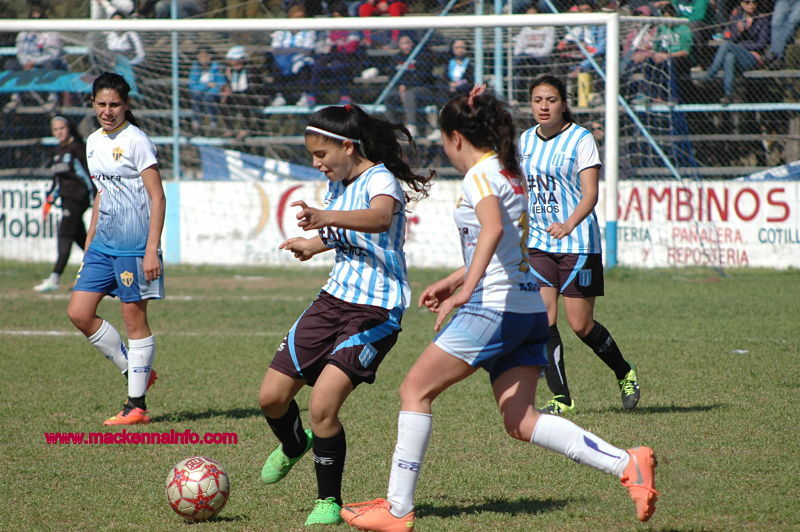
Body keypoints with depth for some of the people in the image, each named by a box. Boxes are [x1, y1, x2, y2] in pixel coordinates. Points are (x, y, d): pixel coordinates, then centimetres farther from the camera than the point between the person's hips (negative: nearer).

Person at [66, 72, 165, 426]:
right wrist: (89, 242, 21)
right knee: (78, 313, 3)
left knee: (134, 318, -2)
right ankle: (136, 372, 17)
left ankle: (136, 404, 4)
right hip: (102, 245, 8)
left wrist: (152, 250, -19)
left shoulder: (136, 141, -11)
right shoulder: (94, 142, 12)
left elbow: (157, 198, -13)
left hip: (133, 247, -8)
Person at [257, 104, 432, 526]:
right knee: (271, 396, 7)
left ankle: (329, 500, -2)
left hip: (376, 310, -8)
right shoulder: (338, 186, 10)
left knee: (323, 403, -21)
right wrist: (313, 244, 20)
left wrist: (327, 217, -57)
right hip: (334, 298, 8)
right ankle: (293, 446, 42)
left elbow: (380, 219, -43)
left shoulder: (380, 180, -16)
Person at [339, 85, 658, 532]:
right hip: (530, 310, 9)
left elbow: (493, 230, -30)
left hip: (494, 307, -9)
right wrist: (455, 280, 38)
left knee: (416, 390, 0)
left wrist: (466, 290, -38)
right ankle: (627, 464, -7)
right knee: (521, 421, 6)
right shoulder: (511, 172, 18)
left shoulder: (480, 175, -10)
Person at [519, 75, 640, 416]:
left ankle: (625, 374, 24)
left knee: (581, 325, -1)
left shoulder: (581, 139, -8)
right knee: (543, 319, -9)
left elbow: (590, 194, -17)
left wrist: (569, 225, -34)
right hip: (537, 243, 5)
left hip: (577, 244, -5)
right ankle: (560, 397, -3)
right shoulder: (526, 140, 9)